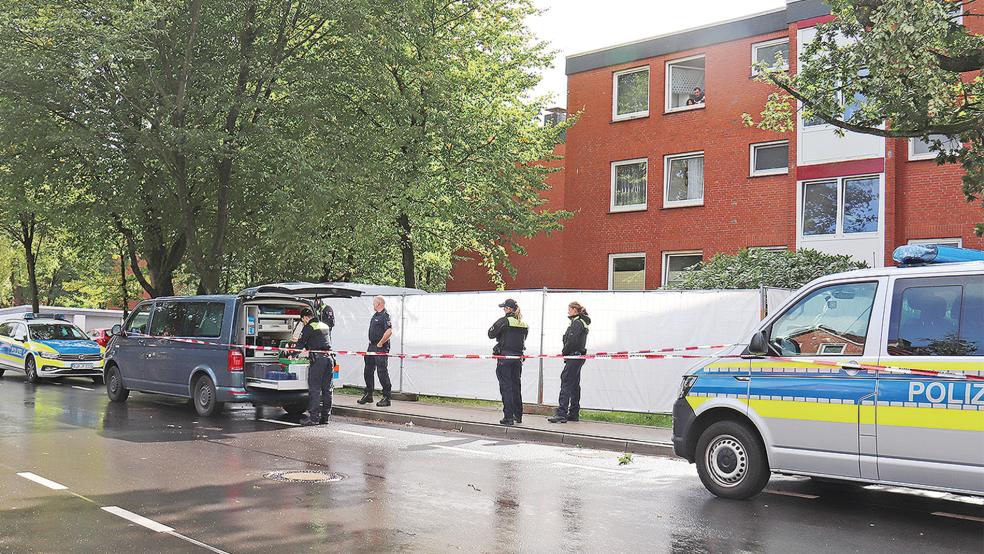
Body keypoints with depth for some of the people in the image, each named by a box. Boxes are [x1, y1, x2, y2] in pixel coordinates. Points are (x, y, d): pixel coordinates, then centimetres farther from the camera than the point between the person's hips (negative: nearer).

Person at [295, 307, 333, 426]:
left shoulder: (308, 328, -2)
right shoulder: (324, 326, 21)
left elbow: (300, 343, 3)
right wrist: (306, 350, 43)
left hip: (317, 359, -7)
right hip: (329, 358, 7)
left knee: (314, 389, -5)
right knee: (327, 389, 9)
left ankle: (314, 417, -7)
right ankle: (325, 416, 12)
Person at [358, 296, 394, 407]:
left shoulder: (385, 316, -14)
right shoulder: (375, 315, 16)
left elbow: (389, 332, -26)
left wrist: (380, 344, -20)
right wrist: (371, 342, 16)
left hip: (381, 348, -10)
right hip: (371, 347, 10)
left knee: (382, 372, -8)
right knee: (368, 371, 13)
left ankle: (386, 397, -2)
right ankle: (368, 395, 24)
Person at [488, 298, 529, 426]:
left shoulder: (503, 321, -11)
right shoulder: (524, 324, 5)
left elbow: (491, 334, -4)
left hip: (505, 357, -5)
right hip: (518, 357, 5)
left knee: (506, 386, -1)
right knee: (516, 385, 16)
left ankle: (509, 417, -4)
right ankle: (518, 415, 23)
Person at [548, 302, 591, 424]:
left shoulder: (577, 322, -13)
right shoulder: (582, 322, 18)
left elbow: (572, 341, -21)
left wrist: (564, 352, -9)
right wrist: (566, 352, 13)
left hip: (573, 356, -11)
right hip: (579, 357, 11)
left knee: (566, 383, -13)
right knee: (574, 384, 13)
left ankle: (561, 414, -18)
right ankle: (574, 414, 18)